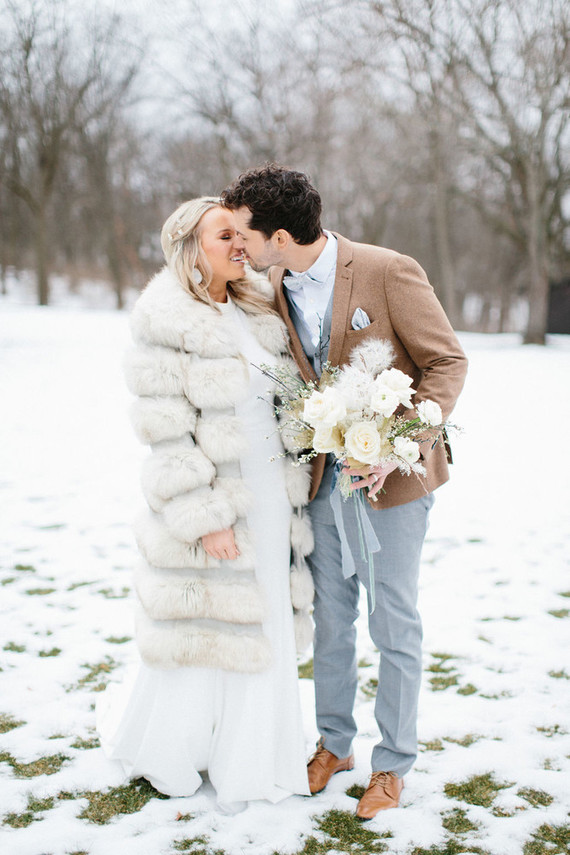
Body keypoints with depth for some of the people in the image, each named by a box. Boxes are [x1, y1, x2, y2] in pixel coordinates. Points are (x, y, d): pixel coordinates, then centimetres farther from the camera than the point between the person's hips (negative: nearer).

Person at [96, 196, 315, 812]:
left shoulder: (257, 313, 11)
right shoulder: (164, 322, -11)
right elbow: (167, 432, -15)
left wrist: (292, 496, 11)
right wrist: (204, 519, -18)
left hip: (268, 502, 7)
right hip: (210, 509, -7)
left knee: (261, 632, 13)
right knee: (199, 635, 6)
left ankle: (242, 760, 31)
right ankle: (160, 753, 31)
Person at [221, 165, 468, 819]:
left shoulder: (389, 273, -17)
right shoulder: (276, 290, 2)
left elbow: (448, 362, -12)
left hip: (390, 478, -5)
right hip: (323, 477, 6)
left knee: (394, 627, 6)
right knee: (328, 619, 15)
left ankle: (392, 764, 24)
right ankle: (334, 744, 35)